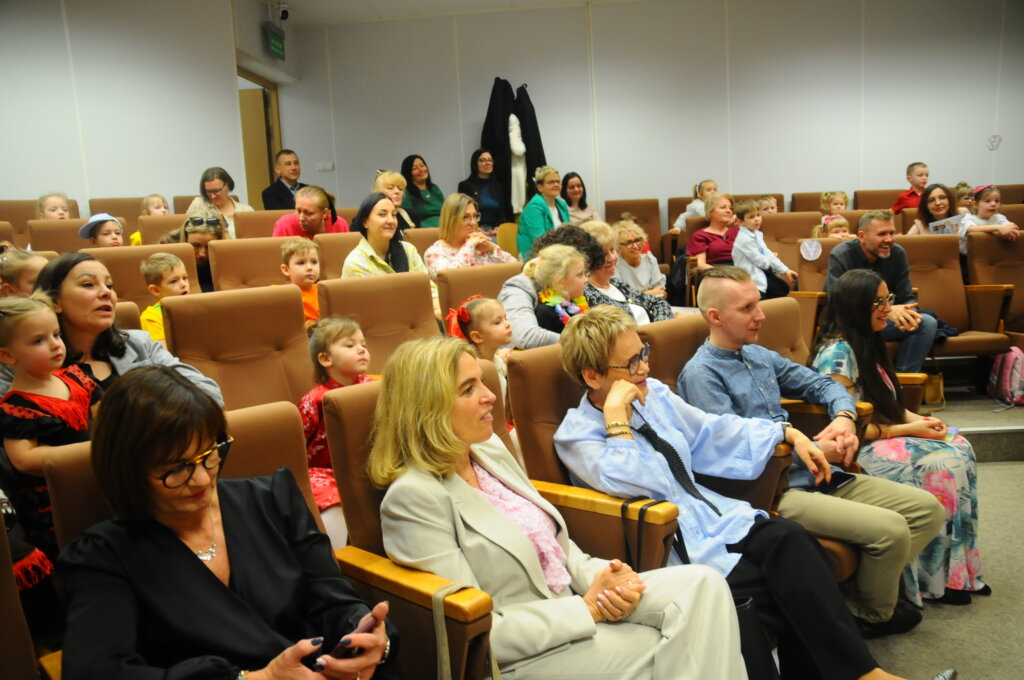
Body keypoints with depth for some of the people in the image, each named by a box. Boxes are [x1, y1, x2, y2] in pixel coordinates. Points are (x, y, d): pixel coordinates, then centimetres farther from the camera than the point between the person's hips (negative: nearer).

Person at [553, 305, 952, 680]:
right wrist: (616, 418, -24)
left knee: (787, 537, -21)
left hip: (716, 518, 7)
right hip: (673, 551, -6)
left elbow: (713, 432, 19)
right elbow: (634, 483, -26)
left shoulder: (653, 393, 8)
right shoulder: (575, 435, -11)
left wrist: (788, 434, 15)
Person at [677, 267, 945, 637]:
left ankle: (861, 596, 11)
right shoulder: (700, 374, -11)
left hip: (815, 473, 9)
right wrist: (815, 450, -14)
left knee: (927, 508, 3)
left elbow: (821, 384, 22)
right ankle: (872, 613, 9)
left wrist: (844, 417, -1)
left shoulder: (759, 355, 16)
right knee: (889, 529, -21)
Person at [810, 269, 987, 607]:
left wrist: (917, 419, -1)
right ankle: (936, 579, -8)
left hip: (883, 436, 9)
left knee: (960, 448, -6)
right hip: (857, 451, -9)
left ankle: (959, 569, -2)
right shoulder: (837, 353, -18)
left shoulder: (866, 343, 12)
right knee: (941, 464, -22)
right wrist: (907, 430, -16)